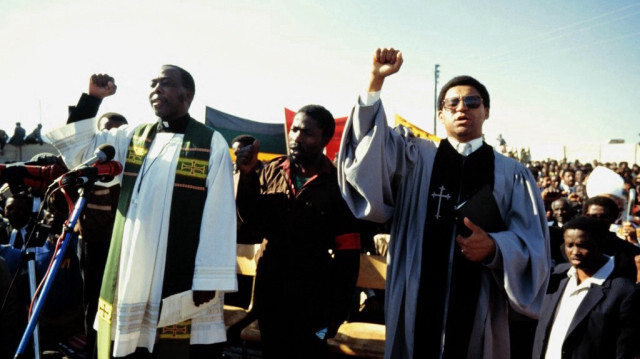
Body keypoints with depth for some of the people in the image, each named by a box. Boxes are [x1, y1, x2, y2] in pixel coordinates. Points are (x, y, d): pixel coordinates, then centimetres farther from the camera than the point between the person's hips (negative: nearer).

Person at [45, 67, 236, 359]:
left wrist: (210, 278, -12)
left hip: (181, 278, -4)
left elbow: (218, 216, -9)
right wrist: (91, 99, 2)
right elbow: (77, 150, 13)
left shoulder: (211, 144, -6)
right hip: (133, 272, 5)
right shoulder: (133, 137, 10)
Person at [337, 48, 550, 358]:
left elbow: (530, 243, -2)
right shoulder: (415, 157, 6)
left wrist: (493, 247, -22)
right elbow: (369, 146, -10)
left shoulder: (512, 174, 5)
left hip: (480, 310, 1)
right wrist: (376, 80, -18)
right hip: (415, 305, 0)